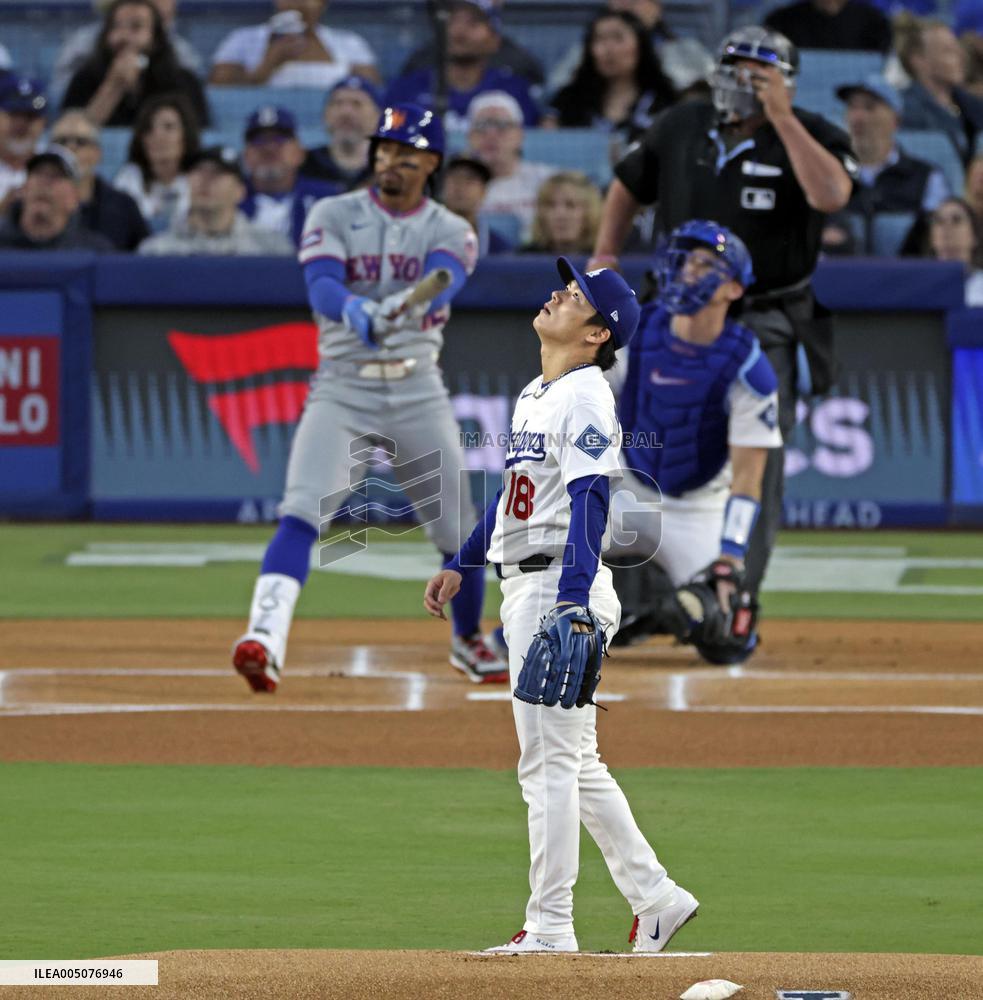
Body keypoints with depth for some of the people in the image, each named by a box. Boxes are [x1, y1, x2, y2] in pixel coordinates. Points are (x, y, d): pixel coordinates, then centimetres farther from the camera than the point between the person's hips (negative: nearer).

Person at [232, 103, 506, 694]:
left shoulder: (450, 232, 3)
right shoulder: (334, 217, 2)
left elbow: (443, 279, -20)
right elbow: (321, 285, -17)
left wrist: (400, 306, -43)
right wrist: (355, 310, -41)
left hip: (418, 392, 2)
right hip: (342, 387, -2)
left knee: (456, 529, 7)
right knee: (303, 512, -22)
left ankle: (468, 639, 34)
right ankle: (266, 637, -34)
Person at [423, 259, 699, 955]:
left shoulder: (586, 398, -13)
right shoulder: (535, 395, 17)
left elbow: (589, 505, -21)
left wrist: (572, 604, -29)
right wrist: (461, 566, 27)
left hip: (561, 588, -10)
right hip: (524, 587, 10)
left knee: (550, 760, -6)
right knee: (575, 764, 13)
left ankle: (550, 927, -3)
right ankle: (656, 898, 17)